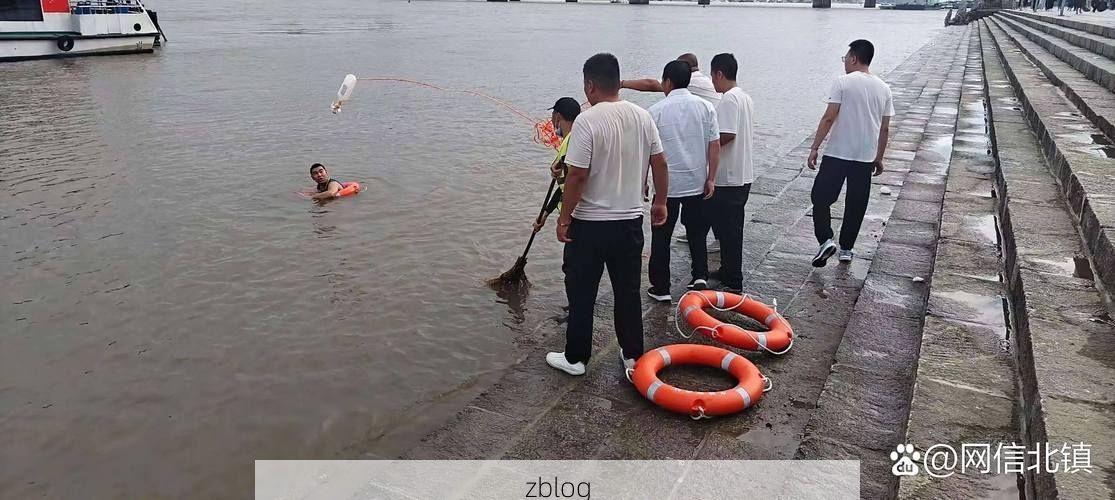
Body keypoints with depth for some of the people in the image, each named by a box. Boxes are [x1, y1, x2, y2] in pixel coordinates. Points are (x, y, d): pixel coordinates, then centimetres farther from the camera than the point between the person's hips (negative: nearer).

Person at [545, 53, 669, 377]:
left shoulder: (587, 121, -17)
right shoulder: (642, 116, 0)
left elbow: (577, 176, -20)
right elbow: (659, 163, 5)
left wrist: (564, 218, -10)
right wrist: (660, 202, 17)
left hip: (590, 223, -5)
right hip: (631, 220, 5)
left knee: (581, 293, 9)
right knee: (628, 290, 16)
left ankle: (575, 358, 19)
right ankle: (633, 354, 26)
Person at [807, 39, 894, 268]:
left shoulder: (843, 82, -8)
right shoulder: (884, 89, 8)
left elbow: (829, 118, -14)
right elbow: (885, 129, 10)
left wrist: (814, 148, -10)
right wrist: (879, 158, 19)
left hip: (837, 154, -5)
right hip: (866, 157, 5)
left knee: (821, 198, 4)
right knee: (856, 205, 12)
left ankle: (826, 240, -11)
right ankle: (846, 249, 19)